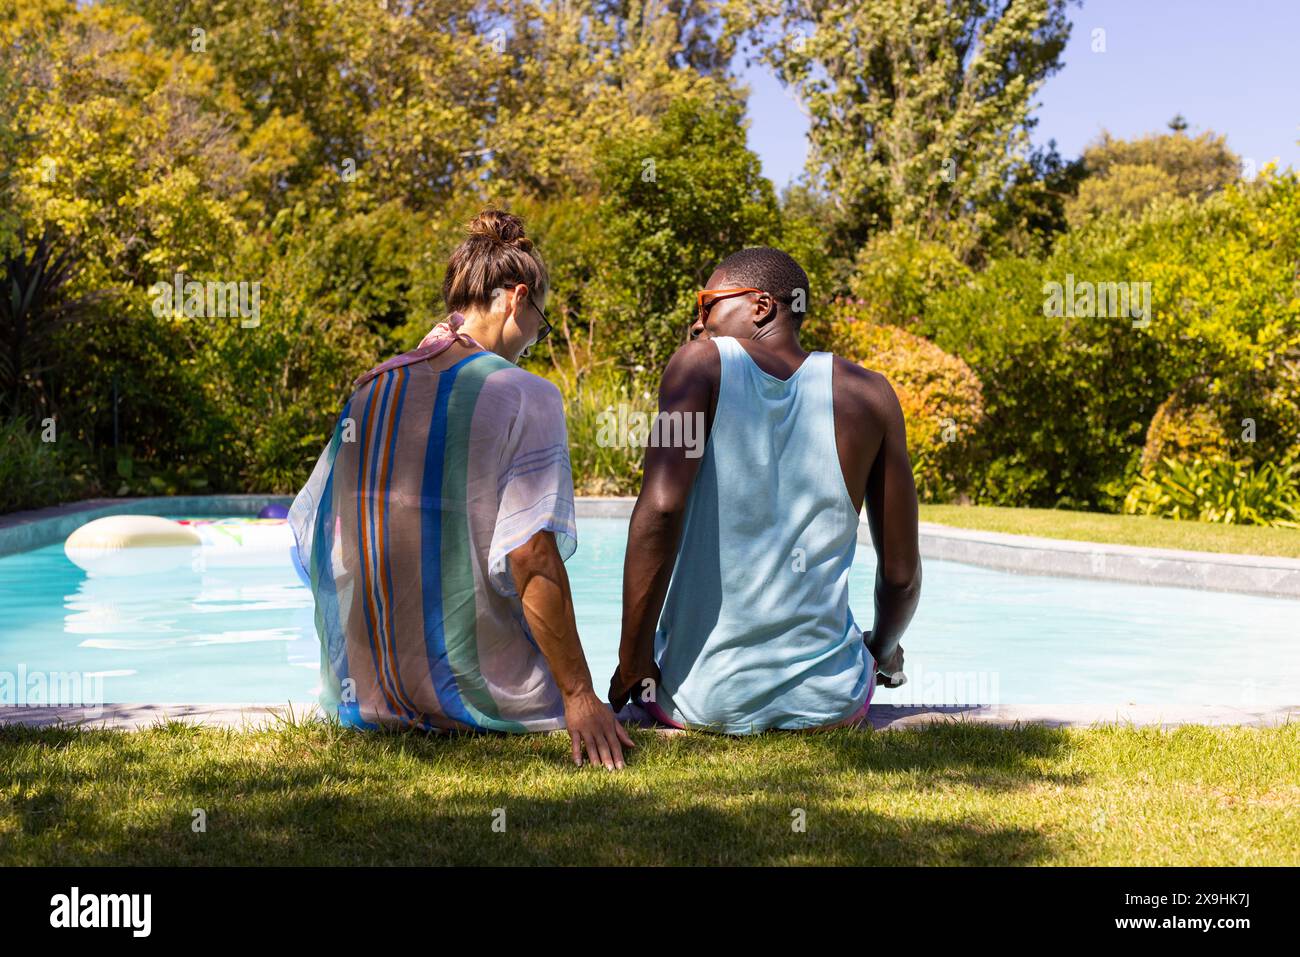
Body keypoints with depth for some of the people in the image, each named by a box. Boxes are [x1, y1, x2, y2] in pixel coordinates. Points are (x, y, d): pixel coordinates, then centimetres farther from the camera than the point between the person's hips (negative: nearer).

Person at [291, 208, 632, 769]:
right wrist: (580, 698, -15)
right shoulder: (525, 396, -10)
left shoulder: (369, 391, 7)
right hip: (479, 695, -6)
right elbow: (532, 560, -18)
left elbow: (309, 534, 12)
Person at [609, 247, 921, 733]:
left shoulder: (703, 363, -4)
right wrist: (883, 651, 25)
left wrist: (632, 664, -11)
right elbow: (901, 573, 3)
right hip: (828, 701, 1)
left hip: (701, 699, -1)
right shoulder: (868, 392, 3)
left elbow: (661, 508, -19)